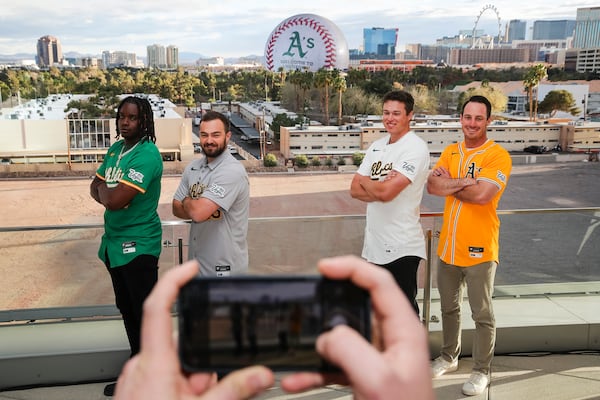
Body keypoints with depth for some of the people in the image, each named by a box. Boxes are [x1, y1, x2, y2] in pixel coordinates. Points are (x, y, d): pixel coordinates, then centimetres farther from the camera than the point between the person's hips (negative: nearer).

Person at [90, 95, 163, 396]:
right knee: (126, 309, 19)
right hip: (114, 242, 9)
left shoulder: (147, 155, -20)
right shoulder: (115, 149, 9)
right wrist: (110, 195, -11)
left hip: (138, 245, -9)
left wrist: (104, 191, -4)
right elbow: (95, 188, 11)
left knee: (146, 313, 2)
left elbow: (115, 199, -26)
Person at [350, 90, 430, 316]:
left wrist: (365, 181, -3)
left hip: (402, 248, -8)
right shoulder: (376, 147, 11)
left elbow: (386, 192, -24)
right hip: (375, 244, 8)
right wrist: (379, 187, -14)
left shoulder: (415, 148, -13)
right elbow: (355, 190, 5)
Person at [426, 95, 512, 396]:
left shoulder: (498, 156, -11)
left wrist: (449, 183, -11)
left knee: (482, 314, 7)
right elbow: (432, 186, -7)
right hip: (448, 246, 6)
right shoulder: (450, 152, 7)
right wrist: (465, 182, -21)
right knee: (449, 308, 21)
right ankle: (449, 357, 39)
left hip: (479, 249, -6)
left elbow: (482, 194, -25)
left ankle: (482, 371, 23)